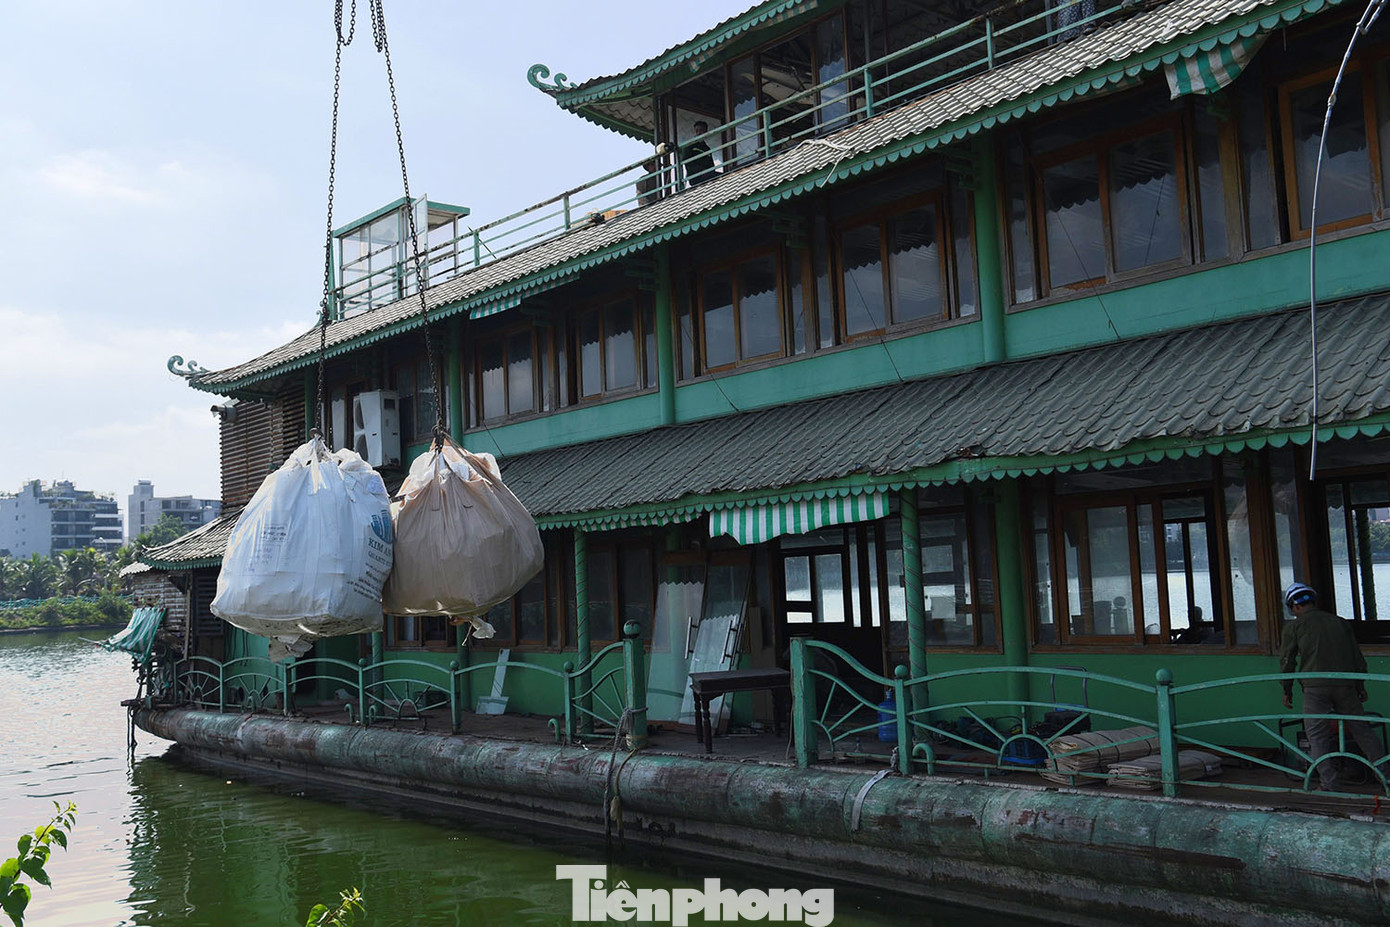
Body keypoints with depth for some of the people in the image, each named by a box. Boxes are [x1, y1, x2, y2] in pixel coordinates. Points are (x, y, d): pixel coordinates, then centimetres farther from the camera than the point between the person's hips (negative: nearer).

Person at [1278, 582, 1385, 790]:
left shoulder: (1293, 626, 5)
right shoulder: (1339, 622, 17)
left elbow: (1287, 660, 4)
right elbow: (1358, 657, 18)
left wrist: (1287, 691, 13)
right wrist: (1360, 686, 25)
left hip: (1315, 687, -4)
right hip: (1345, 685, 4)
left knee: (1317, 736, 1)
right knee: (1360, 728, 14)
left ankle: (1330, 785, -3)